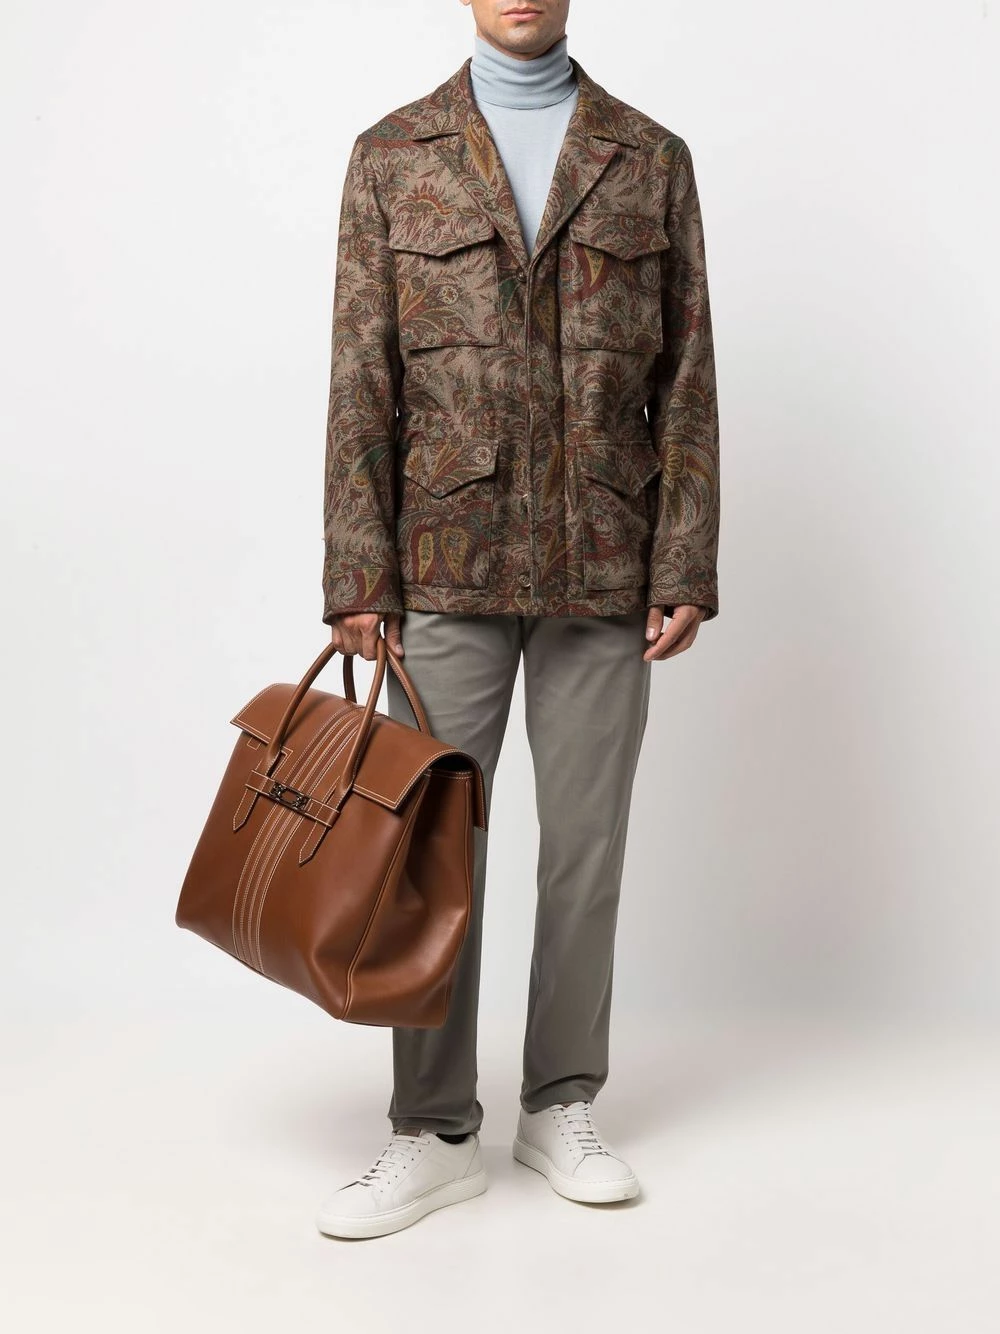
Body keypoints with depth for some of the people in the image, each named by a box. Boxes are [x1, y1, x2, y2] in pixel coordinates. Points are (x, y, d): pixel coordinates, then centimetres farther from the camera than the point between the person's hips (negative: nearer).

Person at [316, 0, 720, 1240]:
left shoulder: (652, 158, 8)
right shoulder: (391, 155, 7)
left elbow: (687, 379, 5)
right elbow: (361, 379, 2)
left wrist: (686, 568, -3)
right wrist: (357, 574, -5)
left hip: (605, 567, 1)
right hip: (449, 564, 0)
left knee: (586, 843, 7)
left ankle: (562, 1107, 23)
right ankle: (435, 1132, 15)